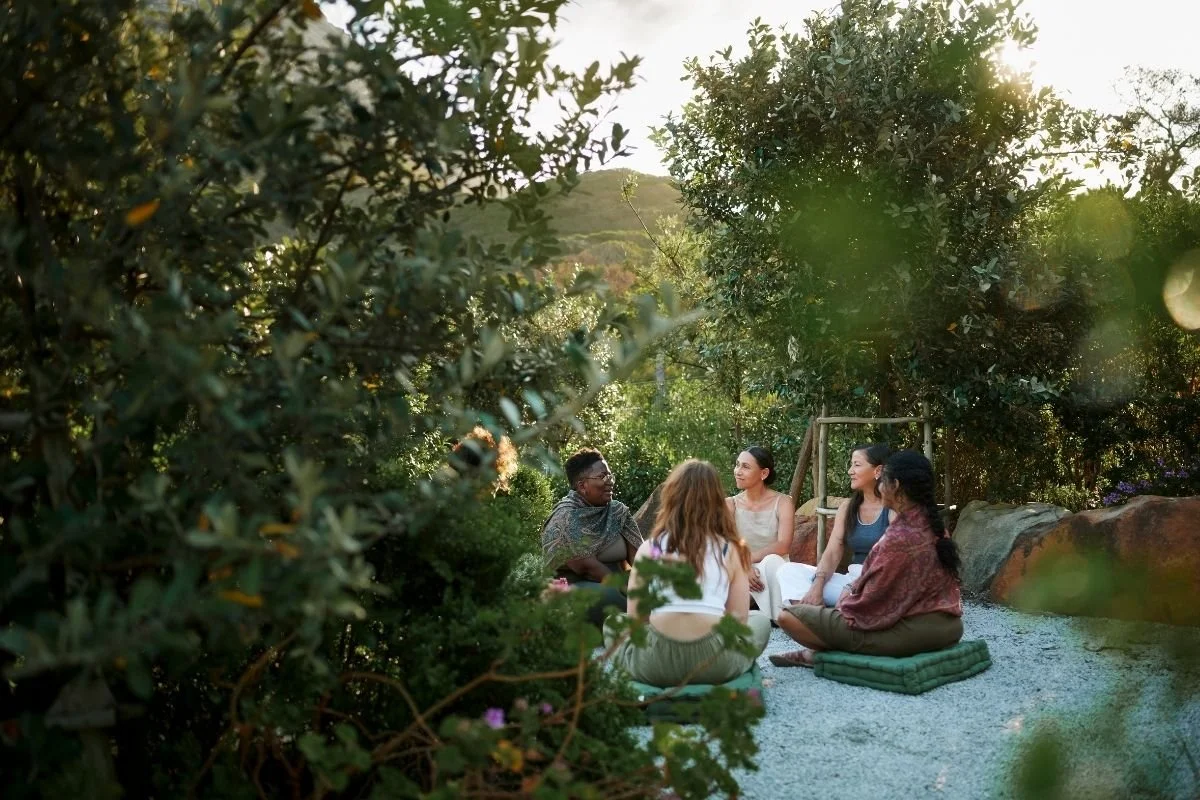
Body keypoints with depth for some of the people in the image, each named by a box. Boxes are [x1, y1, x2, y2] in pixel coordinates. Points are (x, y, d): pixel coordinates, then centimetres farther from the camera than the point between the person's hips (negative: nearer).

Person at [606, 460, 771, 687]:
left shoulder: (649, 549, 5)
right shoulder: (731, 549, 4)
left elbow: (634, 619, 7)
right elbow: (739, 619, 5)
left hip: (656, 665, 0)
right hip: (715, 664, 0)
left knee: (612, 624, 32)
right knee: (761, 621, 30)